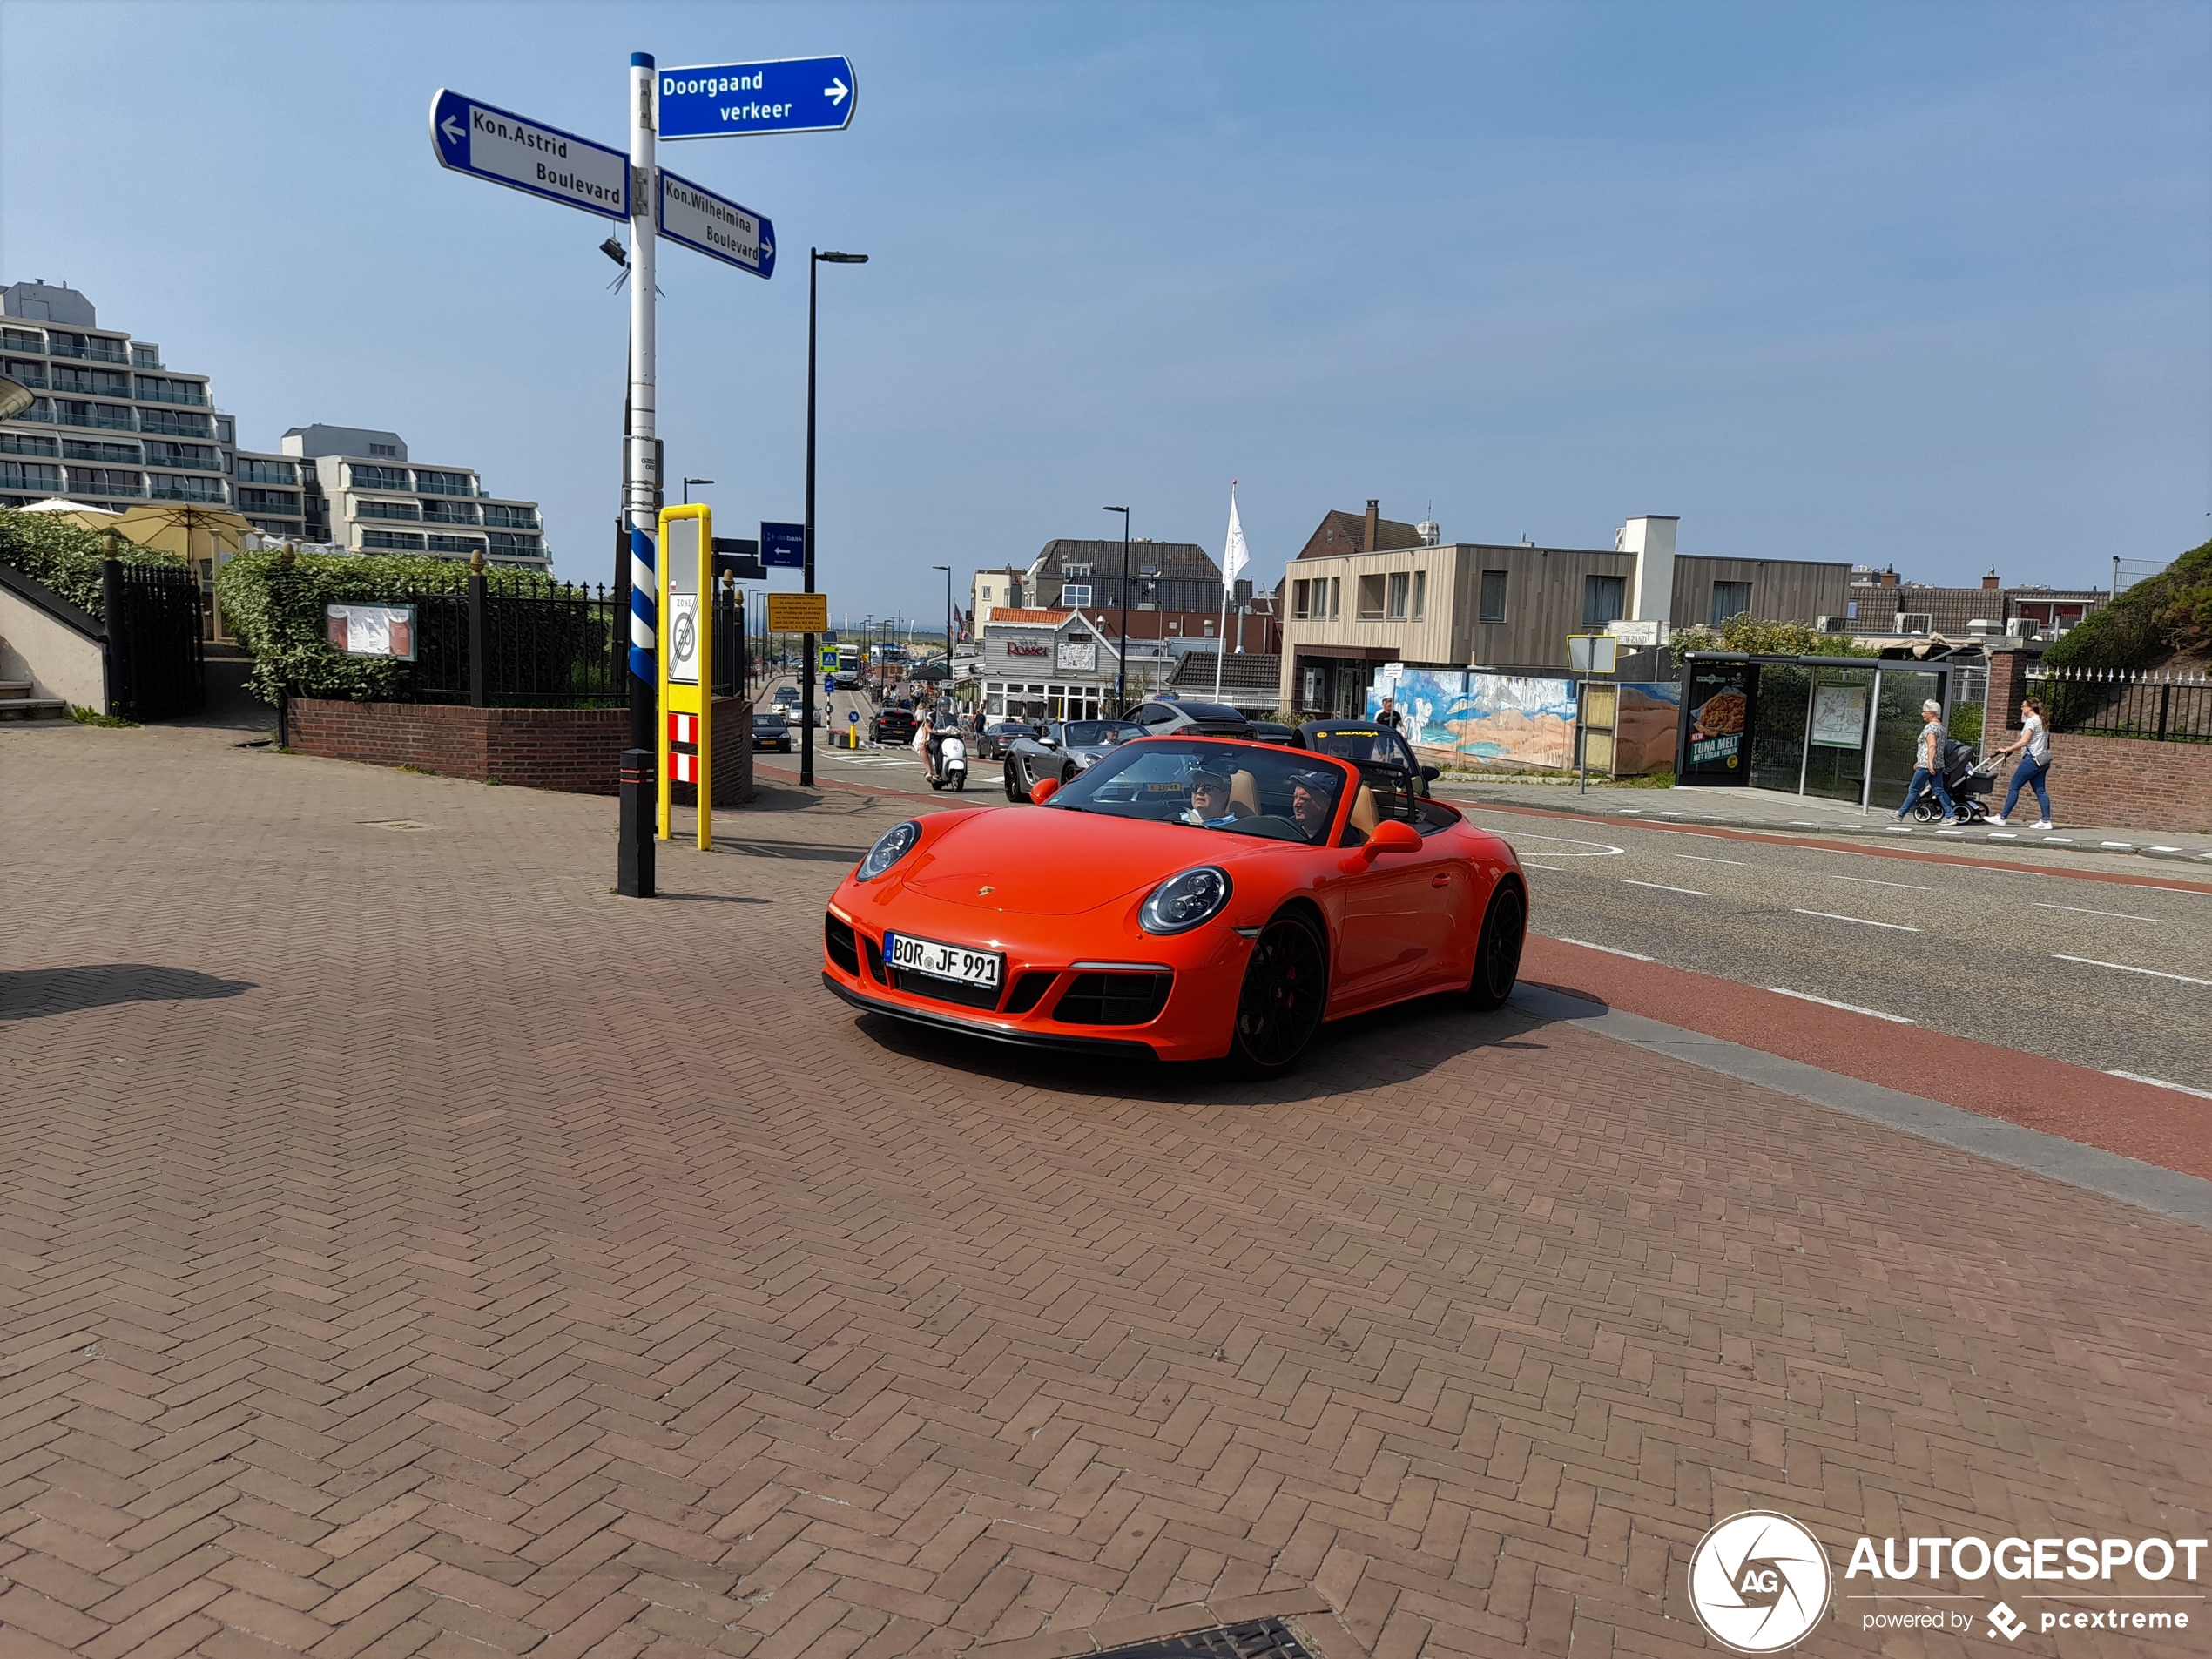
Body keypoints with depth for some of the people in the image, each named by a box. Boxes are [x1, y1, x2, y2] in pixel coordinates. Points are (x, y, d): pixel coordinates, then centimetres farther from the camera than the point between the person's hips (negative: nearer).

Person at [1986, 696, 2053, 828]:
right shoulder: (2041, 721, 17)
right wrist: (2013, 749, 23)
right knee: (2040, 791, 6)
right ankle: (2046, 821, 1)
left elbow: (2023, 742, -19)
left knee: (2014, 787, -3)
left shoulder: (2032, 721, -12)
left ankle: (2002, 817, -1)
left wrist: (2005, 750, -12)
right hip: (2041, 760, 9)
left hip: (2032, 759, -9)